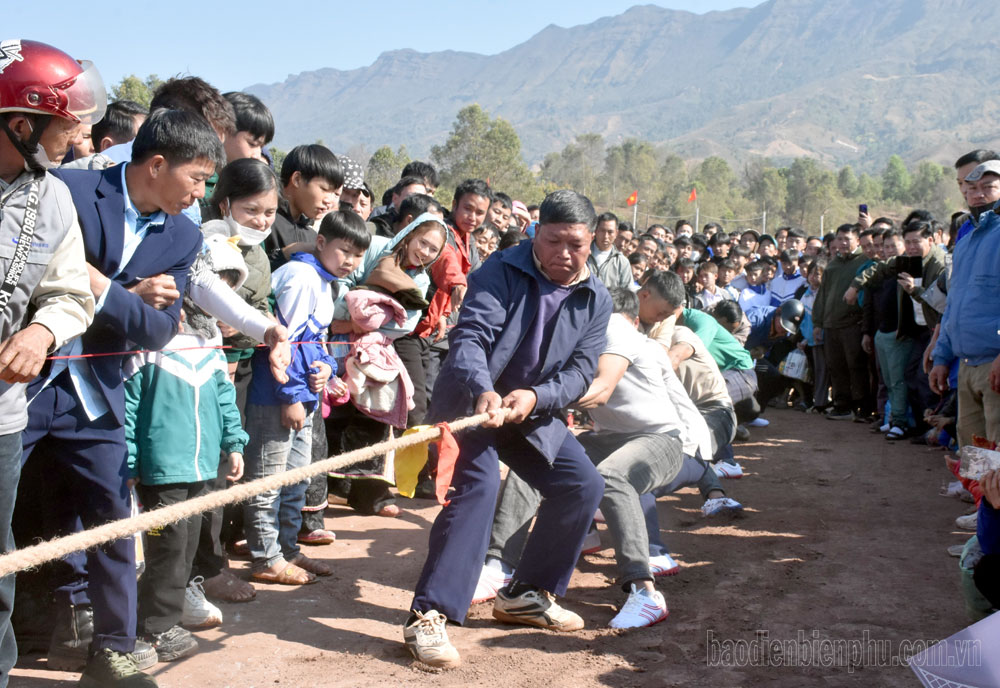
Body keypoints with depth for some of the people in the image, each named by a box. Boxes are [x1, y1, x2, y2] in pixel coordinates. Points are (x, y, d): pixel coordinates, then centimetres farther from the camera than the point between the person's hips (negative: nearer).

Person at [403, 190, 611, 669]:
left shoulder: (596, 300, -1)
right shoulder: (501, 272, -16)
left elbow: (581, 370, -8)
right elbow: (469, 336, -28)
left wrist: (534, 397, -27)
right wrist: (483, 391, -47)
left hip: (533, 411, 6)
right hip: (470, 401, -6)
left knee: (583, 485, 1)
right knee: (477, 485, -26)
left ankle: (526, 594, 18)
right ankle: (428, 616, -24)